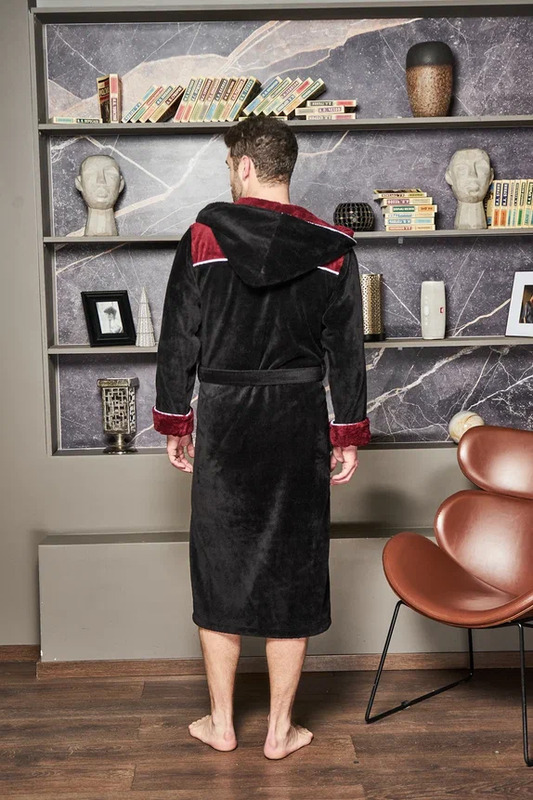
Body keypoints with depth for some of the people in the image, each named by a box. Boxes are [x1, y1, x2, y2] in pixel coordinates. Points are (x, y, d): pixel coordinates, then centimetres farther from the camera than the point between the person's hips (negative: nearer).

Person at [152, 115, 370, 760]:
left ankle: (221, 723, 22)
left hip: (223, 423, 0)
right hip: (299, 424, 1)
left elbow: (178, 339, -3)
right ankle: (280, 731, 18)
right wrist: (347, 437, 8)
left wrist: (175, 425, 7)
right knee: (291, 575, 9)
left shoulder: (204, 237, -6)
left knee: (220, 569, 12)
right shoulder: (332, 250, -3)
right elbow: (347, 353, 0)